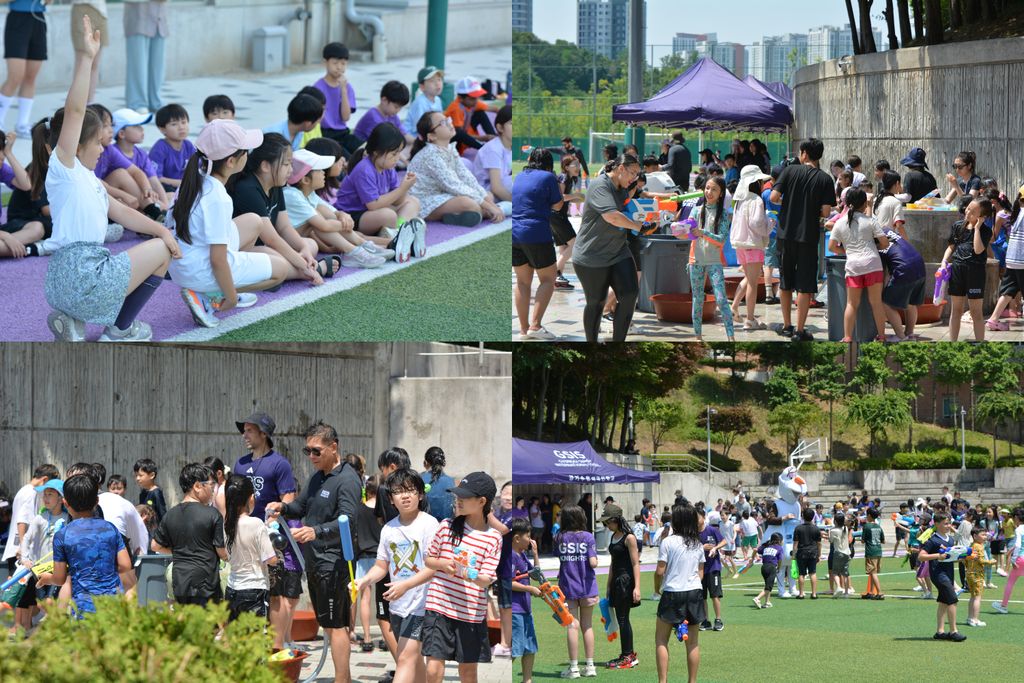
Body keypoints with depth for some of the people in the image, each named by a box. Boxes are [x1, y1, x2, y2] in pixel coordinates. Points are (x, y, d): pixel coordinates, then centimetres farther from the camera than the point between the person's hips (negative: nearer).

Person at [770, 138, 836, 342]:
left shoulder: (790, 171, -3)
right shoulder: (825, 179, -4)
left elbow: (774, 197, -10)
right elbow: (826, 211, -10)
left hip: (786, 233, 2)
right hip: (808, 235, -1)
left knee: (785, 282, 16)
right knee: (805, 285, 3)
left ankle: (787, 326, 23)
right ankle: (799, 331, 0)